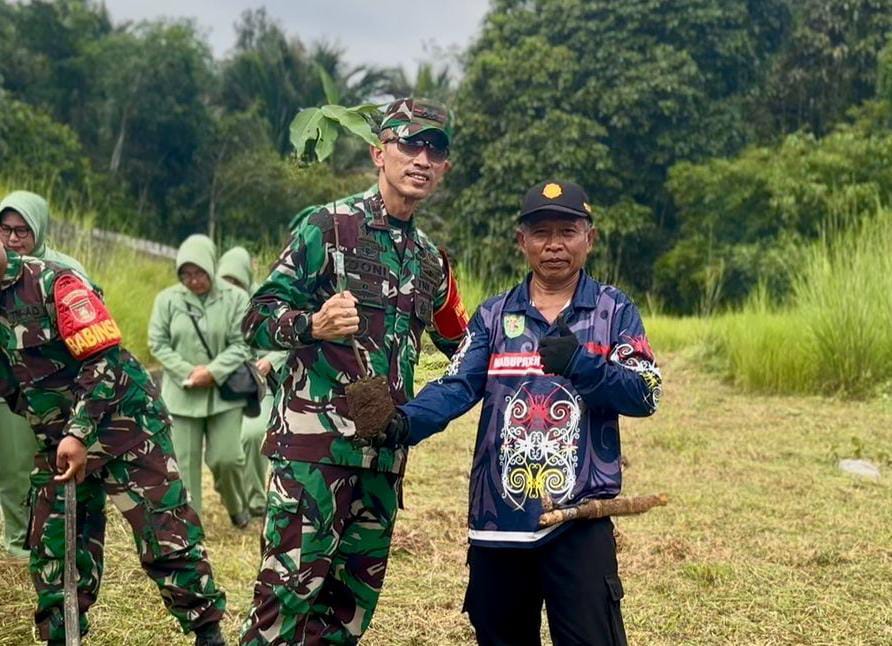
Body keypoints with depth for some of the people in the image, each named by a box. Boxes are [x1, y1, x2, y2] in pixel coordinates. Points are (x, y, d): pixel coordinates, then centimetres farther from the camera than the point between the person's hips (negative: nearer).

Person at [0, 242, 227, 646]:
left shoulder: (50, 282, -14)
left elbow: (104, 358, -19)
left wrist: (80, 433, -24)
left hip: (123, 424, -7)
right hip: (57, 441, 7)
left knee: (166, 536, -6)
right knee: (52, 553, 9)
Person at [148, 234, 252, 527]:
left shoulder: (235, 299, -4)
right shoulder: (167, 299, -1)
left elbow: (242, 344, -5)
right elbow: (157, 343, 0)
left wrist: (213, 372, -16)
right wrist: (187, 372, -12)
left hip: (225, 392, -1)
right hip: (183, 393, 1)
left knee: (226, 458, -2)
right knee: (185, 460, 2)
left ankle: (236, 506, 28)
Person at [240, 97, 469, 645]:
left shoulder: (431, 260, 16)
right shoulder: (329, 226, -3)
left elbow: (460, 344, 31)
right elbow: (257, 319, -9)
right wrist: (312, 325, -27)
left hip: (384, 456, 7)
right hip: (314, 443, -7)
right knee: (287, 594, -10)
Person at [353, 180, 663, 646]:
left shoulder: (614, 311, 4)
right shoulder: (493, 315, 9)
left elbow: (645, 396, -4)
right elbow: (457, 387, -3)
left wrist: (580, 363, -22)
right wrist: (406, 421, -23)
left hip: (579, 519, -3)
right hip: (497, 517, 3)